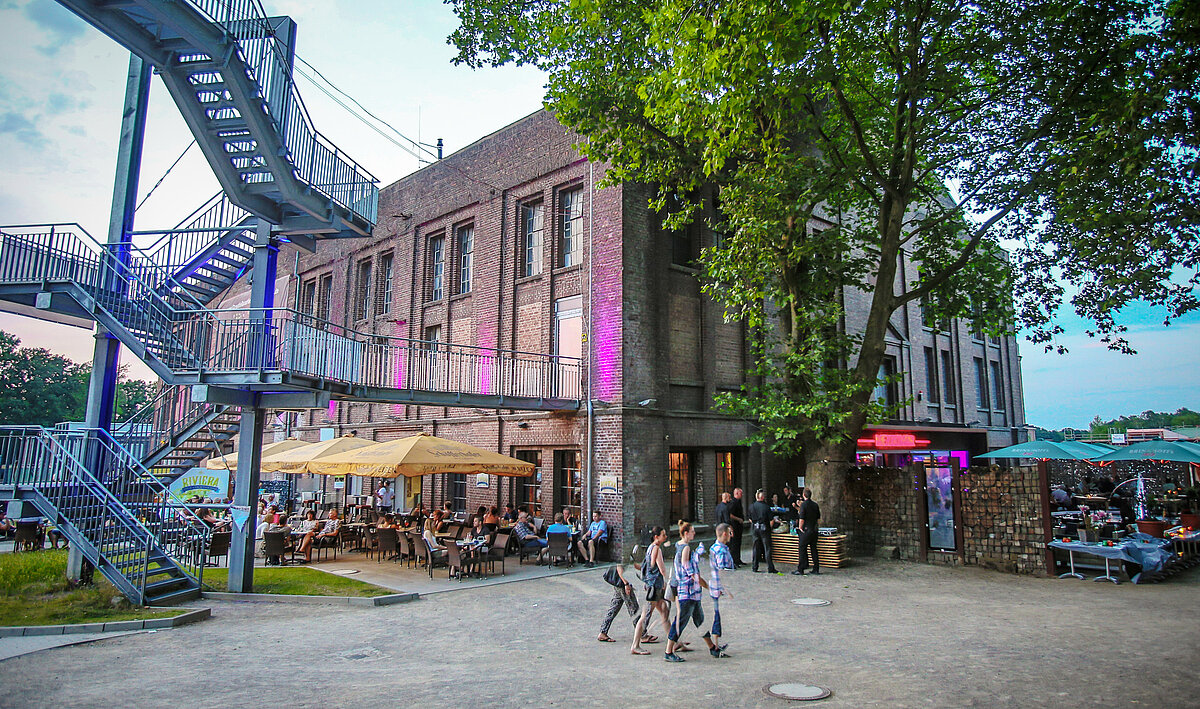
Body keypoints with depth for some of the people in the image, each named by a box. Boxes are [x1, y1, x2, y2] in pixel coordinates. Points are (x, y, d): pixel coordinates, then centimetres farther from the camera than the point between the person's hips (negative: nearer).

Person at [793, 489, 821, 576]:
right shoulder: (815, 505, 7)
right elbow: (818, 517, 14)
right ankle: (816, 569, 16)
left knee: (802, 550, -1)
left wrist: (800, 527, -4)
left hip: (806, 530, -6)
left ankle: (800, 570, -1)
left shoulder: (804, 504, -13)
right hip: (814, 529, 6)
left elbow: (801, 519, -17)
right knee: (814, 549, 13)